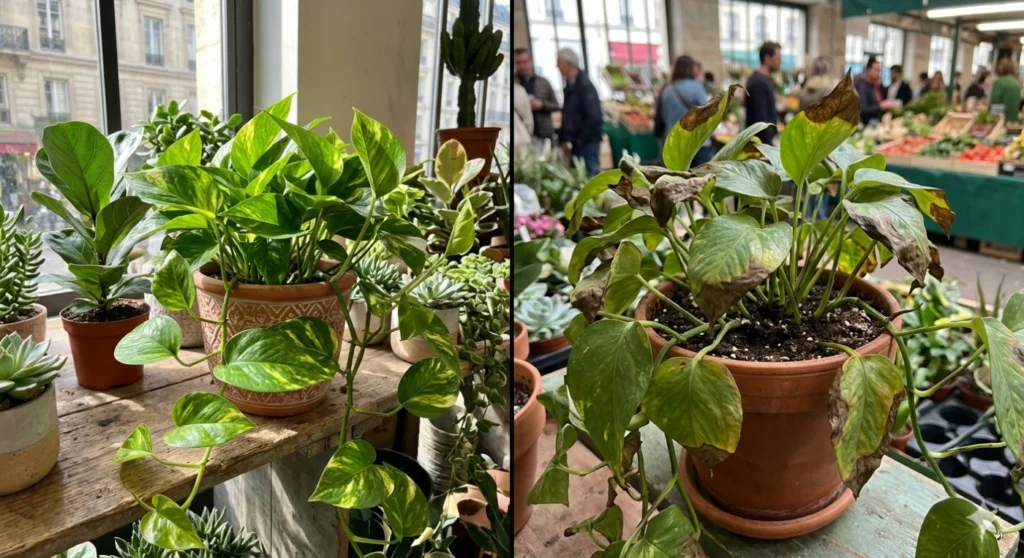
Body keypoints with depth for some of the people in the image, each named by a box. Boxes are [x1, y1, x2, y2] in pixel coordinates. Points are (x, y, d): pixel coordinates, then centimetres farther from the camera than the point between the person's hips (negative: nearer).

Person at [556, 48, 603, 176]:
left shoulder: (585, 86, -13)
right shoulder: (570, 85, 12)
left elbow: (593, 118, -18)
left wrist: (578, 141, -17)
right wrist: (562, 137, 10)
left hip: (587, 142, -8)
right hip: (575, 142, 8)